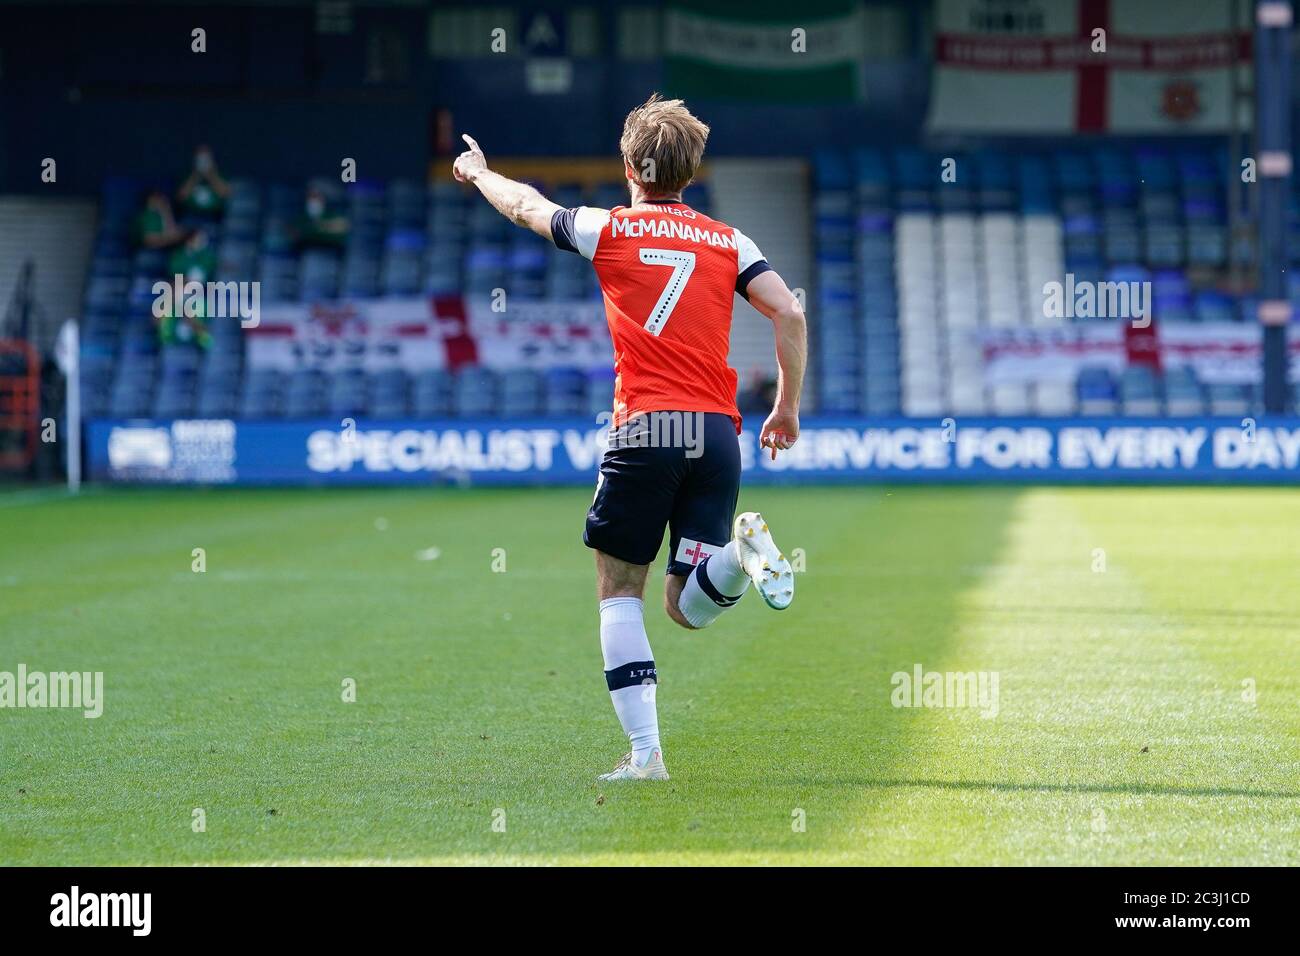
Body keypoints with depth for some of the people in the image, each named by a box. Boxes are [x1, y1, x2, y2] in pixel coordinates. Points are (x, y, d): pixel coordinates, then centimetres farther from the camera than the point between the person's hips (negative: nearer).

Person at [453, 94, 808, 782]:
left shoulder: (610, 230, 6)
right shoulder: (729, 241, 13)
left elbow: (524, 206, 23)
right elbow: (790, 316, 2)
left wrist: (478, 172, 44)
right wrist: (787, 408, 10)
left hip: (644, 429, -3)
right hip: (718, 436, 3)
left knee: (619, 592, 8)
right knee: (687, 607, 8)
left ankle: (645, 751, -3)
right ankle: (742, 549, -24)